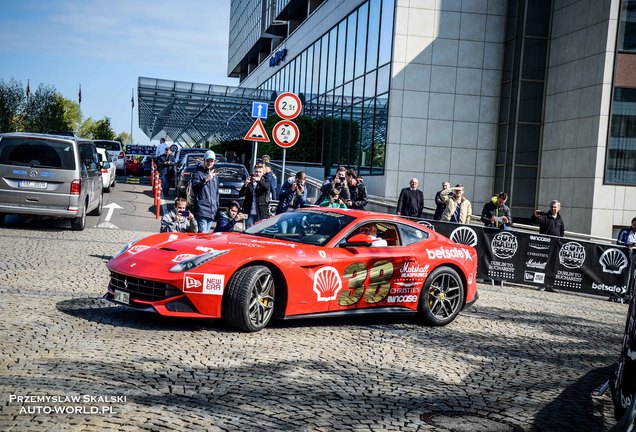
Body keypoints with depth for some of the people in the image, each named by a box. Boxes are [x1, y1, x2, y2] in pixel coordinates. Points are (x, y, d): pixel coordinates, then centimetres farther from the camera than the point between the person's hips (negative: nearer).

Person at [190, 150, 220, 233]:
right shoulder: (198, 173, -2)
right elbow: (194, 187, -18)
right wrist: (205, 179, -32)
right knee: (203, 233, -16)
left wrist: (216, 205, 22)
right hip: (202, 209, -7)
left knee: (207, 232, 10)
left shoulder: (215, 174, 20)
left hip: (212, 211, 7)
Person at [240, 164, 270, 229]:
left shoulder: (264, 181, 7)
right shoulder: (249, 182, 10)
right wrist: (245, 184, -16)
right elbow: (240, 194, 1)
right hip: (250, 213, 2)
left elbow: (266, 187, -17)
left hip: (261, 213, -2)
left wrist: (259, 180, -36)